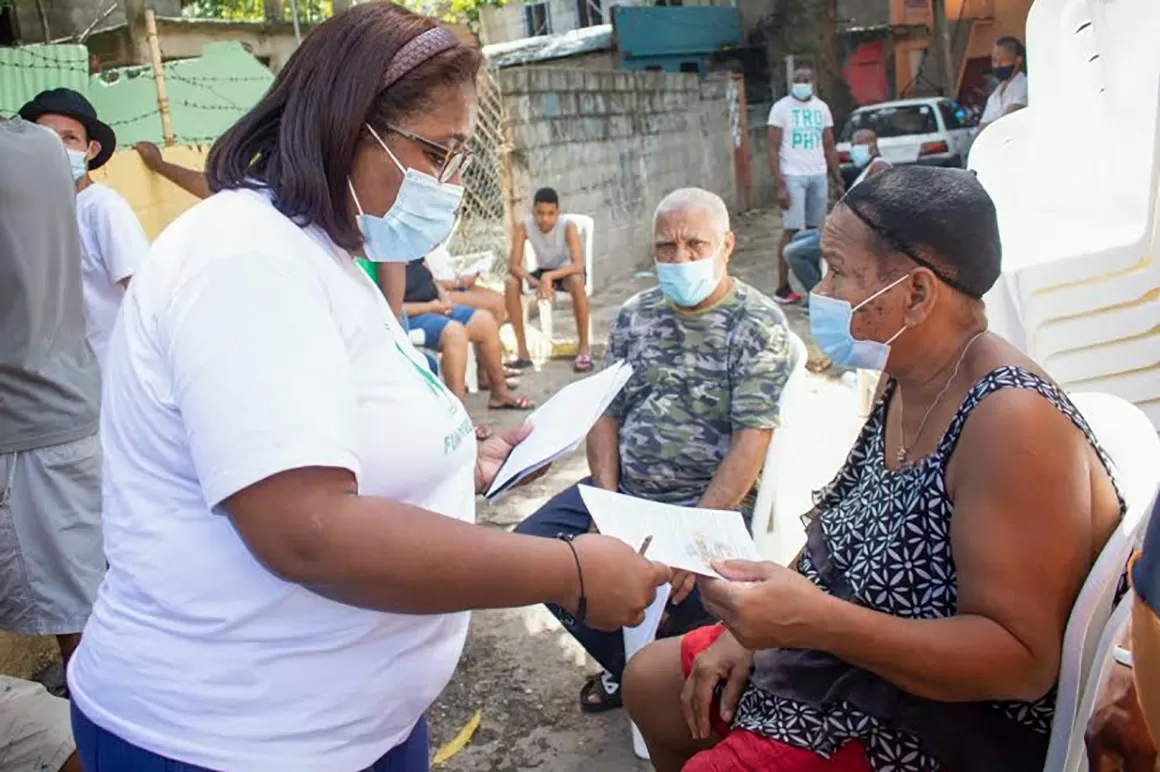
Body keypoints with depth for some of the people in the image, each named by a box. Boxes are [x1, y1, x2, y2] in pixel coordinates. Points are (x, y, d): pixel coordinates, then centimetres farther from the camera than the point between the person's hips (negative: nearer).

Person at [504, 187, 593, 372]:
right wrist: (535, 282, -40)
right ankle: (522, 350, -17)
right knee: (511, 283, -25)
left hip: (566, 272, -3)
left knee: (577, 281, -39)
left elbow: (579, 265, -35)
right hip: (542, 273, 3)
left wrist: (549, 276, -50)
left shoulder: (567, 226, -25)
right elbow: (513, 265, -21)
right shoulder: (524, 226, -18)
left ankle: (584, 347, -27)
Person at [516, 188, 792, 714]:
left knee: (675, 590, -31)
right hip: (624, 491, 6)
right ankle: (628, 666, 14)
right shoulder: (635, 315, 10)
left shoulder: (759, 325, -7)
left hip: (711, 501, -6)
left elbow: (751, 440, -15)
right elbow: (606, 412, 9)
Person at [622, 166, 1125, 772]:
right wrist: (758, 623, -3)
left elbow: (1024, 661, -27)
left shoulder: (1012, 422, -28)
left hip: (949, 722, -8)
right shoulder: (904, 379, 0)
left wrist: (813, 621, -36)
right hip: (844, 657, 9)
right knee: (649, 680, 14)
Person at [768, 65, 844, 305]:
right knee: (791, 231, -7)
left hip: (819, 176, 5)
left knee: (815, 230, 4)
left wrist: (838, 180, 9)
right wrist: (780, 185, -15)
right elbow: (773, 149, -6)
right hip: (793, 176, -5)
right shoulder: (781, 108, -3)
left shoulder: (822, 108, 12)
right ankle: (782, 288, -3)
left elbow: (829, 147, 16)